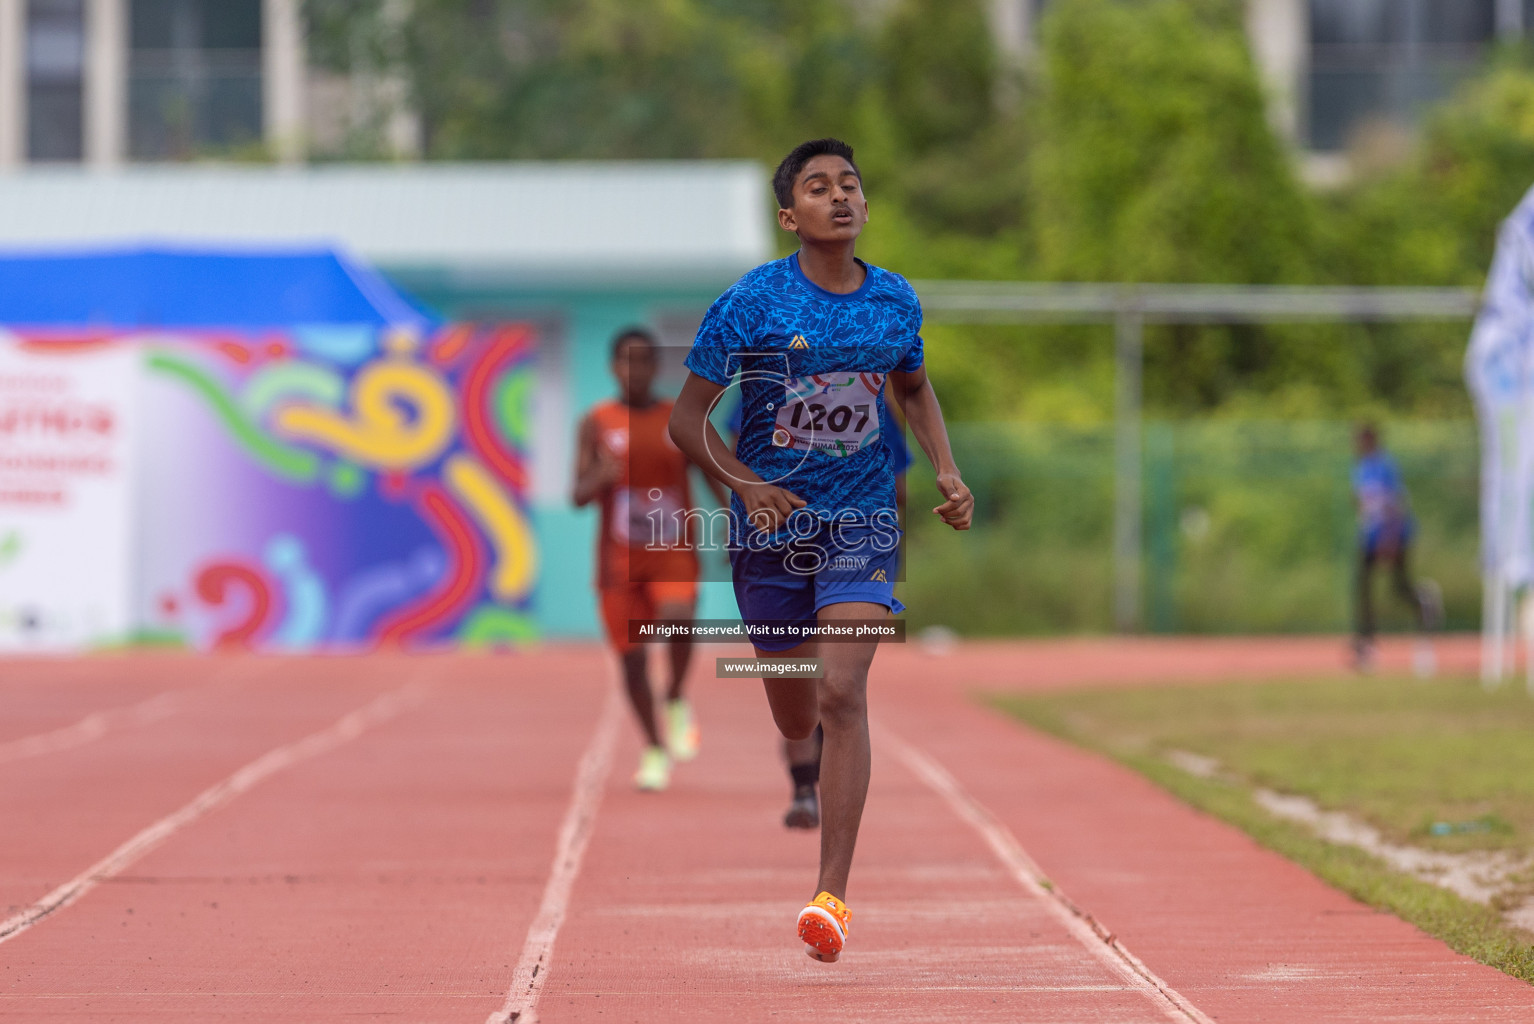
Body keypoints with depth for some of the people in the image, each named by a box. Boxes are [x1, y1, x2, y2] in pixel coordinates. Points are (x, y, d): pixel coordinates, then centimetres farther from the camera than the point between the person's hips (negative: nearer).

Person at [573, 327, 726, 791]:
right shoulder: (596, 424, 2)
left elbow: (715, 479, 8)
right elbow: (578, 496, -2)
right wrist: (600, 478, -24)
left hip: (673, 552, -1)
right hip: (620, 557, 1)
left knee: (678, 618, -29)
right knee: (632, 656, 1)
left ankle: (677, 701, -1)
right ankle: (654, 750, 19)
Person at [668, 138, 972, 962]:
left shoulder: (895, 301, 1)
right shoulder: (751, 302, -10)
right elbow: (686, 419, -6)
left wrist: (947, 470, 6)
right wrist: (744, 484, -21)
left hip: (861, 521, 1)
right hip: (770, 525, -1)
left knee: (841, 694, -19)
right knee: (794, 722, 9)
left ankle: (833, 895, -20)